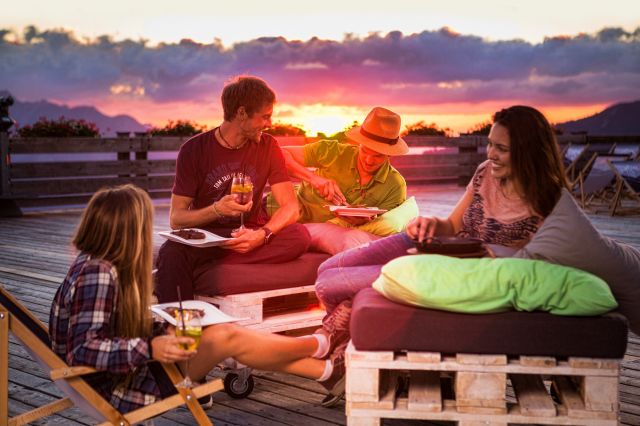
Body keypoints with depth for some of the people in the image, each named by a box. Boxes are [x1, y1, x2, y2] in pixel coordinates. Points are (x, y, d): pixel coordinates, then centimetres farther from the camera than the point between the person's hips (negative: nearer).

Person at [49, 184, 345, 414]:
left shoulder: (97, 265, 3)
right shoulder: (97, 274, -26)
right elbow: (83, 350, -32)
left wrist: (160, 330, -1)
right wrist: (150, 349, -36)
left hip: (129, 368, 9)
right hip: (119, 390, -9)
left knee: (226, 332, 6)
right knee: (227, 338, -9)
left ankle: (325, 370, 16)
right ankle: (316, 347, 16)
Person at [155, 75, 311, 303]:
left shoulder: (267, 146, 4)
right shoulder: (194, 150, -3)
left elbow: (290, 207, -5)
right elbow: (176, 218, -7)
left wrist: (261, 234, -25)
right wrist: (216, 210, -27)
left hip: (249, 236, 3)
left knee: (300, 236, -29)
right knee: (172, 253, -37)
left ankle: (206, 268, -29)